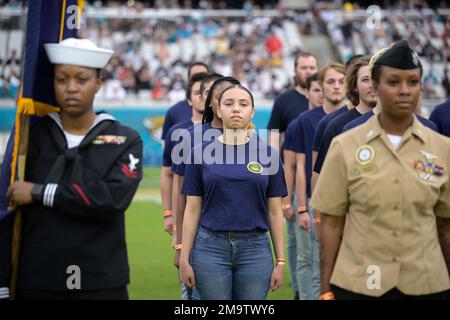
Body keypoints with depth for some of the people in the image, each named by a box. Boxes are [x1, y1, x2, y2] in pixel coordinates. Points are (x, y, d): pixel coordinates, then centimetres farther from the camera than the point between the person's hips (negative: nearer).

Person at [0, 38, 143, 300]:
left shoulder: (126, 141, 2)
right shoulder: (31, 137, 5)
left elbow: (114, 199, -15)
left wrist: (40, 192, -12)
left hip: (104, 286, -1)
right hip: (36, 285, 1)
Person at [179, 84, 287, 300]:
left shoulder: (268, 154, 3)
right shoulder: (201, 153, 1)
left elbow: (274, 211, 5)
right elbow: (192, 210, 3)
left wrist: (280, 260, 3)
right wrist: (184, 258, -1)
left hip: (256, 249, 1)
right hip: (211, 247, -1)